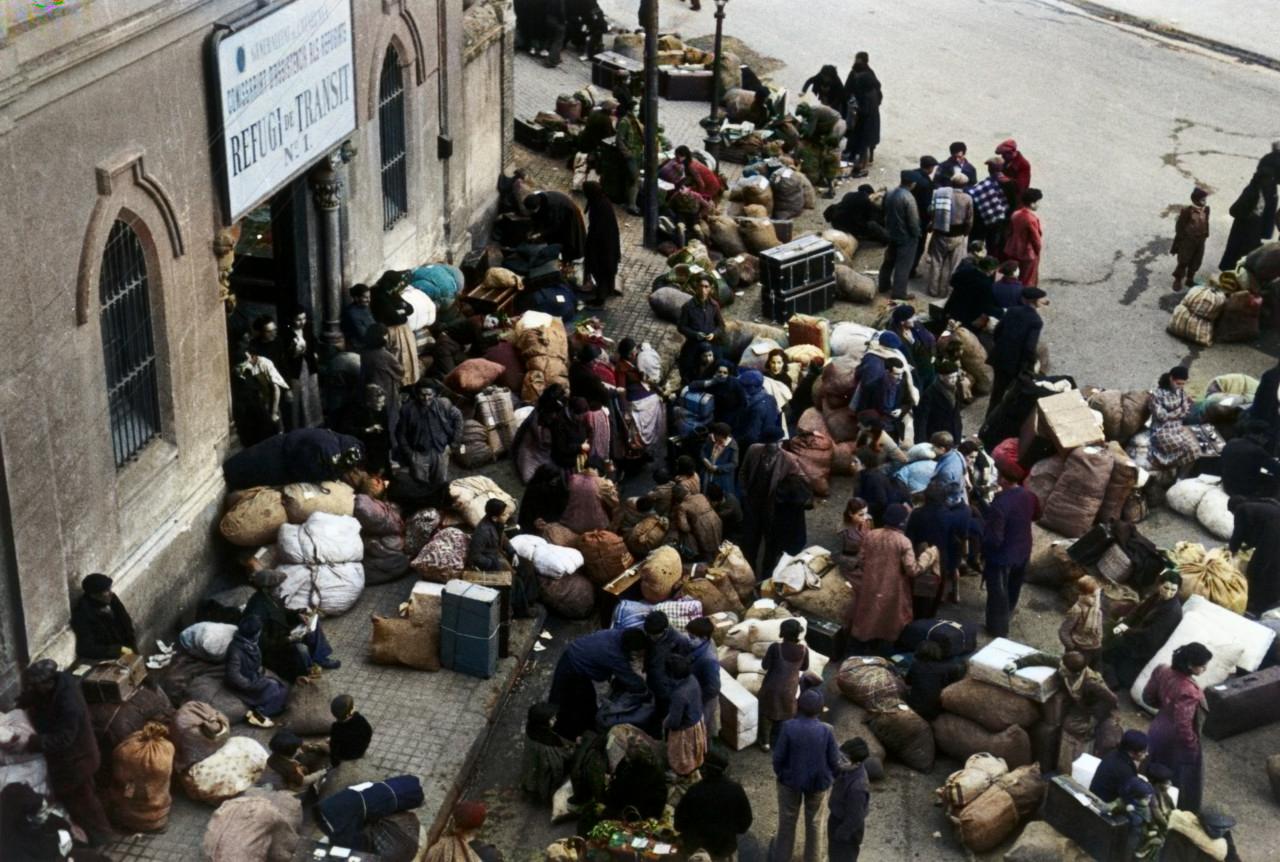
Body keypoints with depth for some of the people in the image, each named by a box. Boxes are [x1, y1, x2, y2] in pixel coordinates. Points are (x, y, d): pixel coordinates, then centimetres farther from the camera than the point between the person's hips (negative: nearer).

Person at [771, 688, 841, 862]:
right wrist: (831, 778, 7)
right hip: (819, 782, 0)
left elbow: (778, 756, -16)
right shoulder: (826, 731, -23)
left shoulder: (788, 727, -25)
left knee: (787, 820, 22)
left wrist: (779, 773, 4)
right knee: (816, 822, 22)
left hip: (791, 780, 0)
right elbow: (834, 761, -13)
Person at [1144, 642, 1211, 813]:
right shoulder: (1188, 691, -36)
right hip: (1176, 741, -8)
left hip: (1158, 729, 8)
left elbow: (1148, 696, 2)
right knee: (1181, 781, 17)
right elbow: (1183, 727, -31)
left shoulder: (1162, 670, -13)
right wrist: (1193, 745, -14)